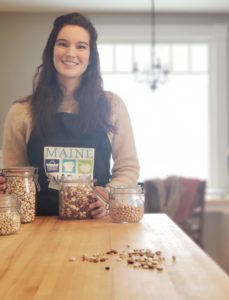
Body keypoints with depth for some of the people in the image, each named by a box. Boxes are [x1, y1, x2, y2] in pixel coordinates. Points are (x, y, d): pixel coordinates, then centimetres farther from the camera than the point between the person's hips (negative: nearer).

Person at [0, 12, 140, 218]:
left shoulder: (112, 105, 5)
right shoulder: (21, 112, 5)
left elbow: (128, 167, 9)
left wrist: (109, 196, -9)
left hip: (96, 218, 0)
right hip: (41, 218, 0)